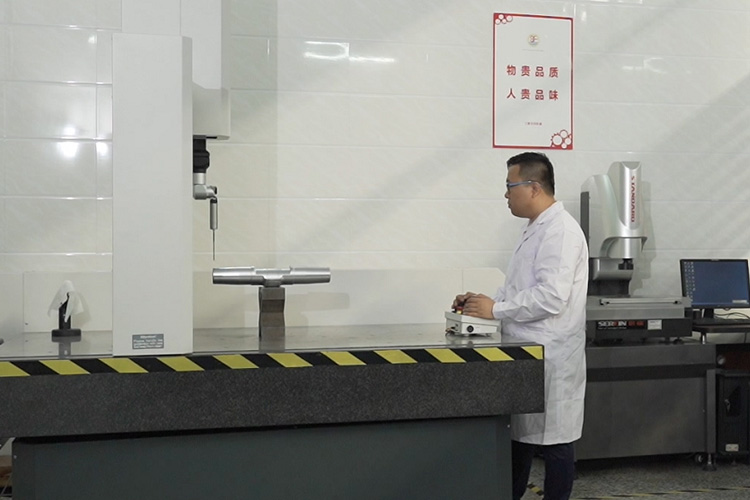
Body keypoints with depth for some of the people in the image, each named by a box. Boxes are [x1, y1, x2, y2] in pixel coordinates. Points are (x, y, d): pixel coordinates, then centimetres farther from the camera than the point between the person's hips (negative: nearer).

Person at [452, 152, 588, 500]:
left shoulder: (560, 230, -16)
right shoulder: (537, 229, 15)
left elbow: (550, 296, -25)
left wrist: (495, 309, -17)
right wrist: (483, 300, 8)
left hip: (549, 359, -10)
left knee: (552, 441, 2)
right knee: (518, 435, 16)